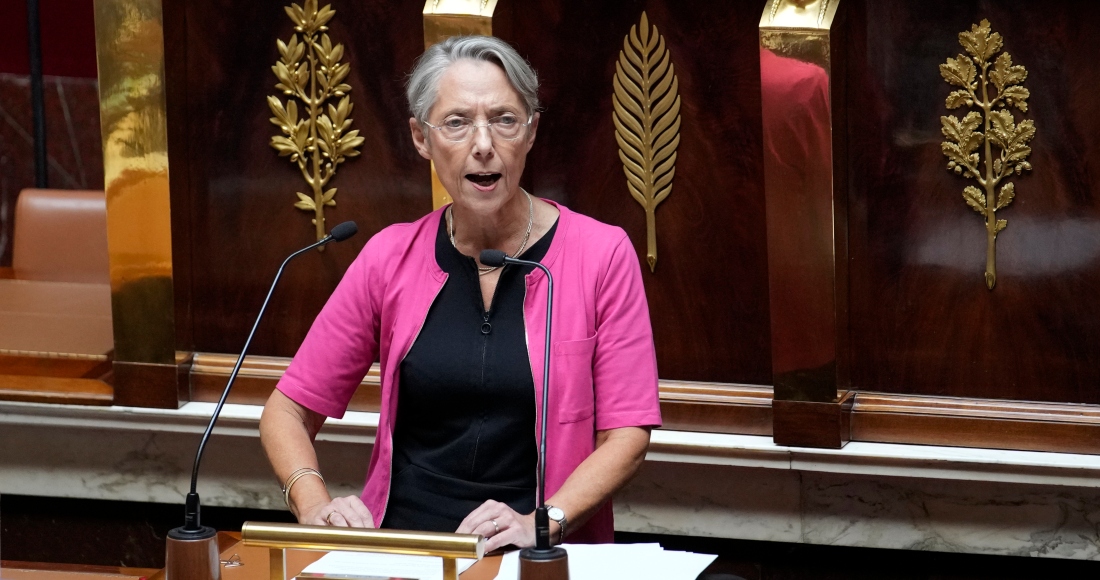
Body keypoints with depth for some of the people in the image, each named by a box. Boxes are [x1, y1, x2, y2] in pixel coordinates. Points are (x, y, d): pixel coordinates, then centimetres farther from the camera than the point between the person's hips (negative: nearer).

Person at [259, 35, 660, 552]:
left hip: (540, 559, -2)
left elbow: (627, 435, -2)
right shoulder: (390, 258, 7)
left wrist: (541, 523, -19)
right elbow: (288, 410, 12)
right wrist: (314, 503, -9)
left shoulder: (601, 255, 1)